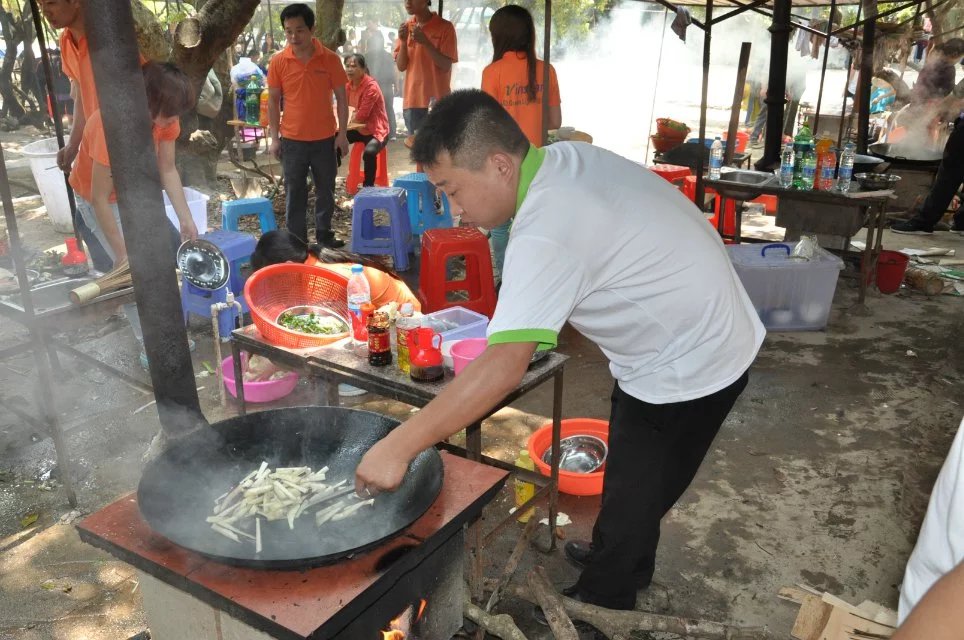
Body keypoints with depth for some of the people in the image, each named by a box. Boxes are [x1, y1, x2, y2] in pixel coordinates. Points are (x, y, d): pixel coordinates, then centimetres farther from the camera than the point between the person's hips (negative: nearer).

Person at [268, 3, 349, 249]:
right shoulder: (278, 62, -3)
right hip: (292, 140, 0)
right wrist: (274, 137, -1)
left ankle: (324, 235, 27)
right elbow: (273, 100, 3)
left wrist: (342, 133, -4)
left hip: (325, 138, 0)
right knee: (294, 193, 6)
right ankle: (297, 240, 17)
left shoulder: (330, 58, -5)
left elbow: (341, 97, 0)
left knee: (326, 190, 11)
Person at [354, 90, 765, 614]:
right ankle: (621, 561, 49)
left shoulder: (547, 231, -33)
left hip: (688, 366, -9)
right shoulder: (566, 156, -4)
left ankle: (598, 605, 31)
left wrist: (397, 448, -36)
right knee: (632, 479, 27)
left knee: (629, 498, 9)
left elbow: (503, 367, -39)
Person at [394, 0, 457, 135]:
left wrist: (425, 42, -19)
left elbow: (446, 66, -9)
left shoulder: (445, 27, -4)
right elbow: (400, 66, 6)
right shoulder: (406, 27, 10)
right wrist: (403, 41, -10)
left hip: (438, 101, -4)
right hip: (412, 100, 4)